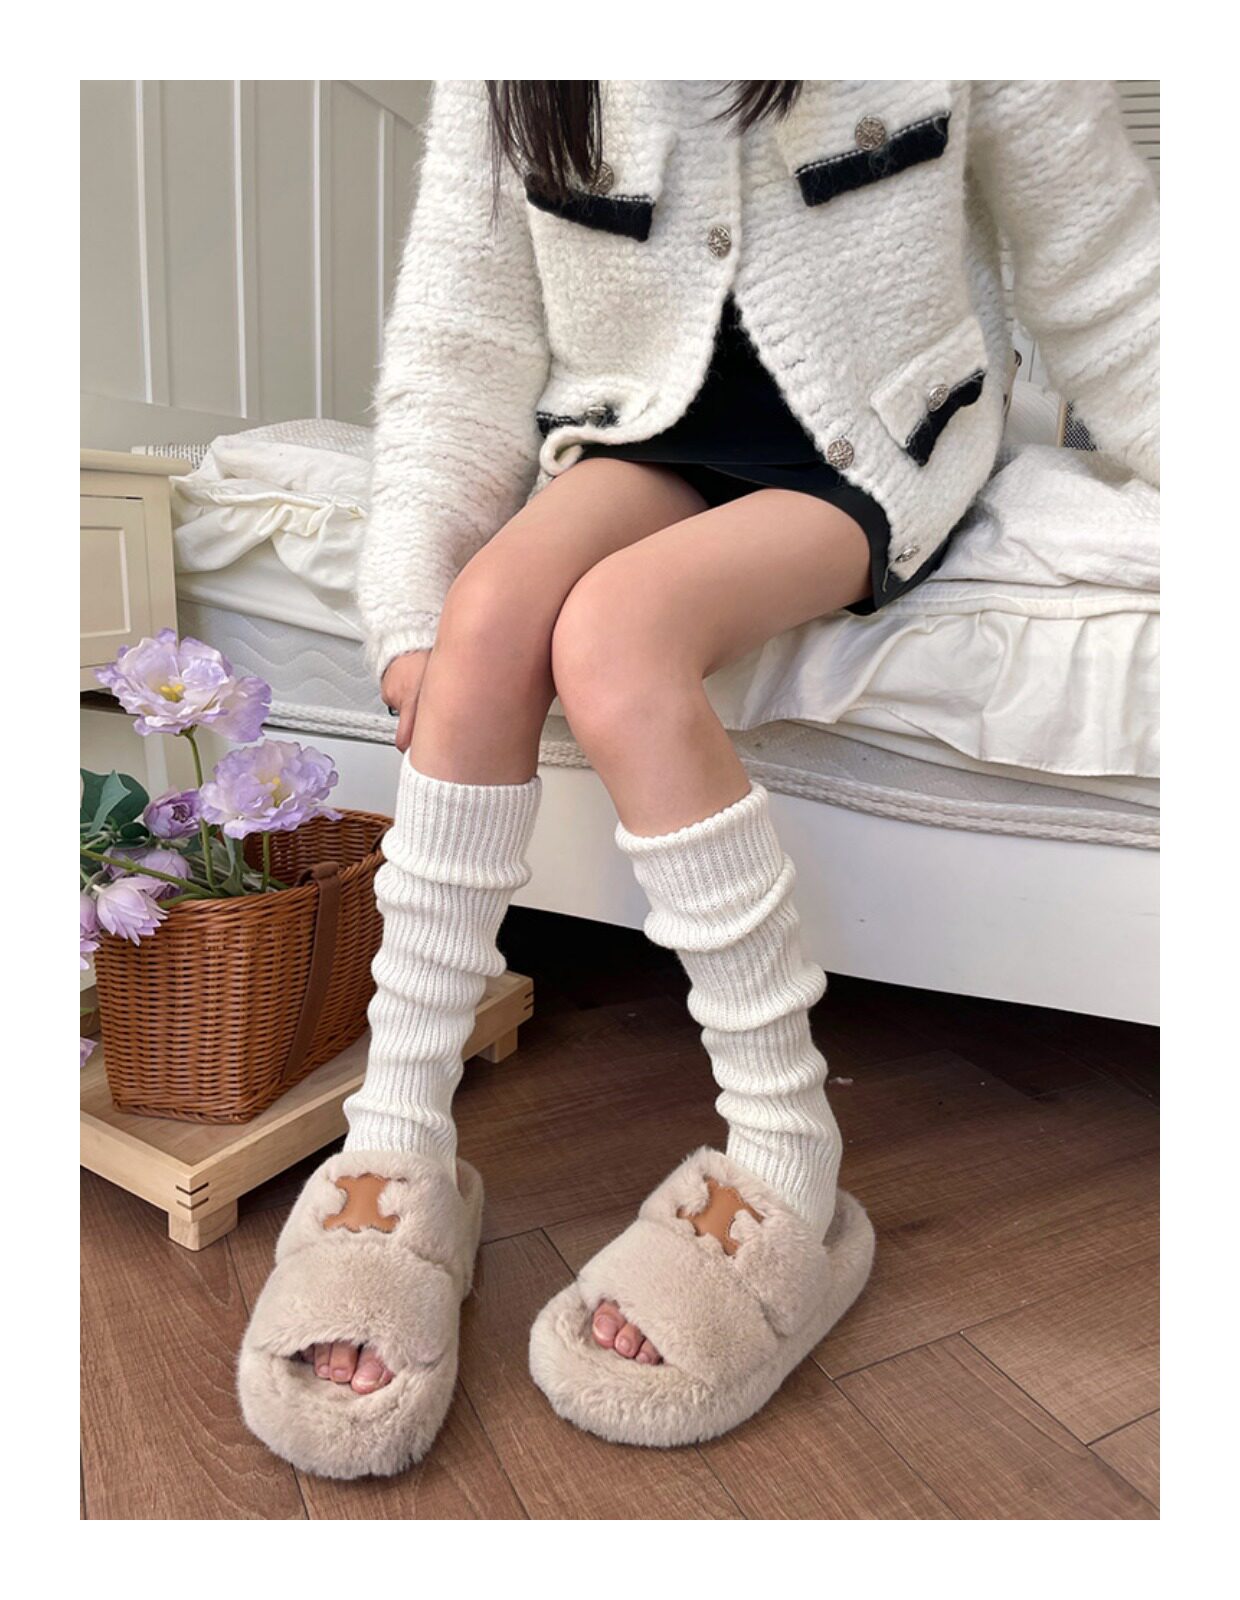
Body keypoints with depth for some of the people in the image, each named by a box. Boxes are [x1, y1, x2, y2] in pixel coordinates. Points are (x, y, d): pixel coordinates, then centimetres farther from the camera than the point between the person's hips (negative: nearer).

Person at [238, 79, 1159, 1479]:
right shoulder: (506, 90, -1)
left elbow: (1097, 274, -1)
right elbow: (459, 341, -4)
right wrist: (408, 602, -14)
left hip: (871, 442, -3)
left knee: (613, 627, -34)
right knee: (490, 605, -29)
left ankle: (792, 1176, -24)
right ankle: (401, 1149, -19)